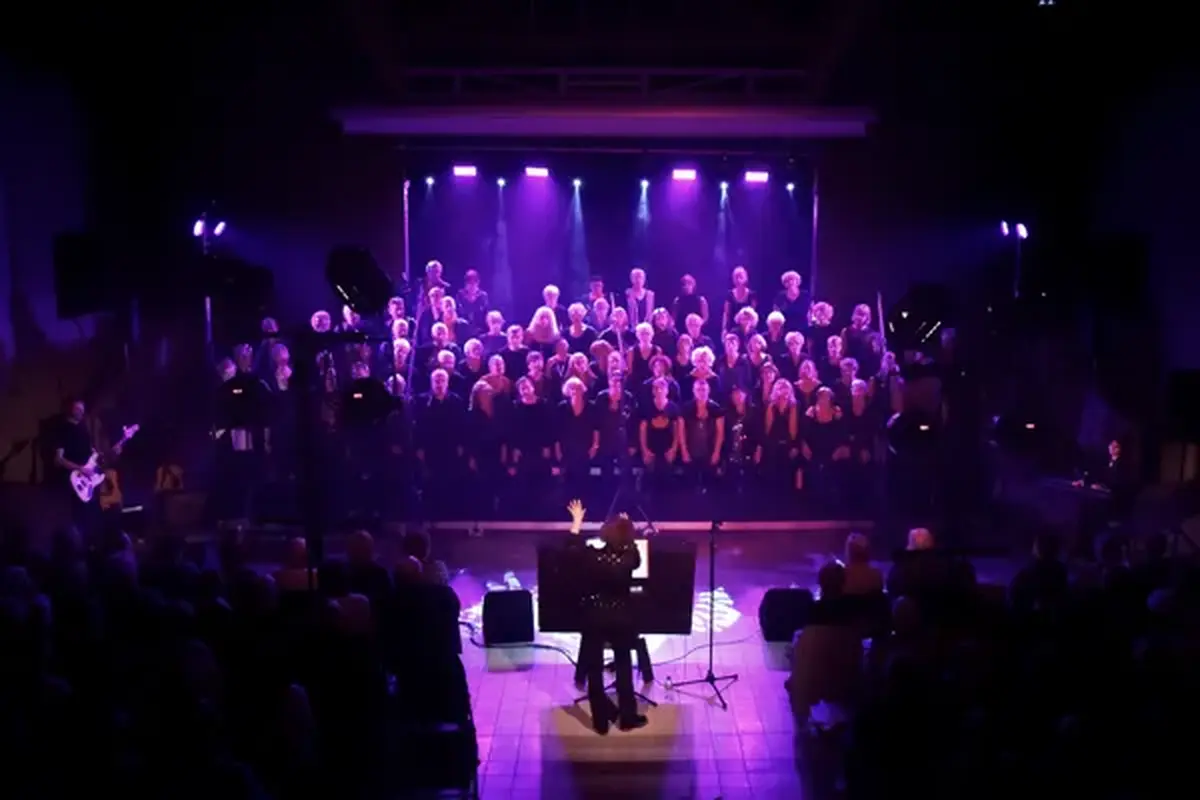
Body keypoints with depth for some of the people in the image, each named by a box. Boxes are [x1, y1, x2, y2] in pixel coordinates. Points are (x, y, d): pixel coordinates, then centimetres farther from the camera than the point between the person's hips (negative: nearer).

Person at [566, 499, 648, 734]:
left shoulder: (591, 556, -18)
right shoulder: (628, 558, -17)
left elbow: (571, 546, 3)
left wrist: (577, 521, 14)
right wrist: (627, 529, 16)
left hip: (593, 618, 0)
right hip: (621, 618, 0)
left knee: (594, 670, 12)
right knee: (624, 667, 18)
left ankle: (601, 721, 20)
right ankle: (628, 717, 25)